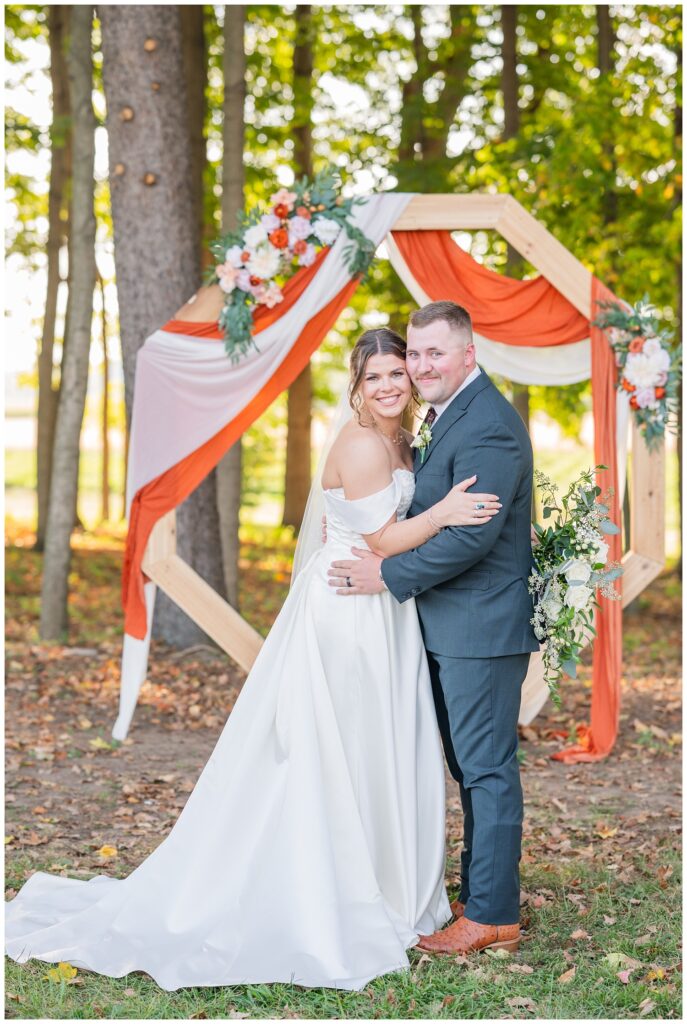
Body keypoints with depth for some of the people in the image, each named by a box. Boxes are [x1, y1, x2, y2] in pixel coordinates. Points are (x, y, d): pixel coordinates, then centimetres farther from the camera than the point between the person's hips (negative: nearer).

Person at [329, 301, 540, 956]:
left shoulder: (487, 425, -19)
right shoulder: (453, 414, 14)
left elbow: (472, 534, -25)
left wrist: (390, 575, -16)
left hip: (482, 626, -10)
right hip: (451, 626, 10)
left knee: (486, 767, -2)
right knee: (471, 766, 17)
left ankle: (493, 915, 7)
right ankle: (479, 895, 28)